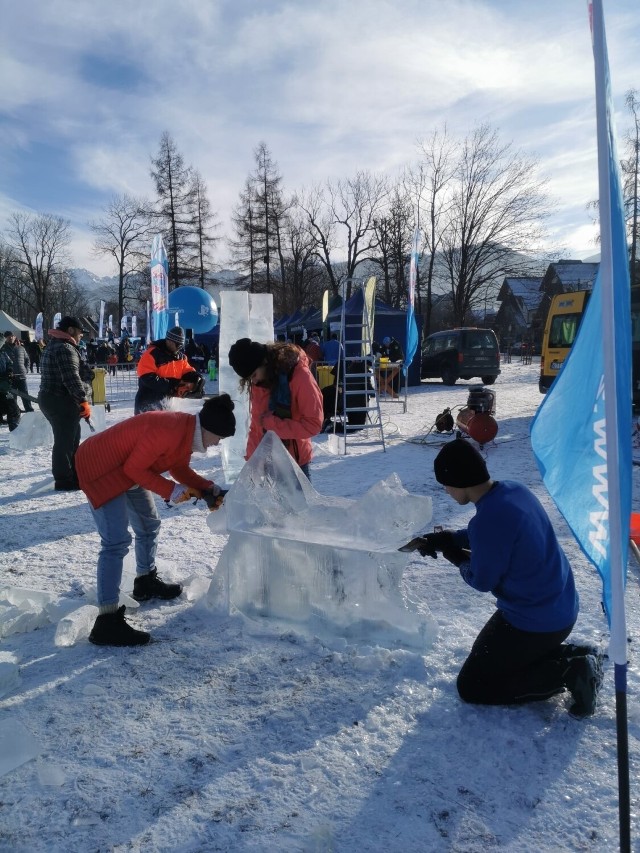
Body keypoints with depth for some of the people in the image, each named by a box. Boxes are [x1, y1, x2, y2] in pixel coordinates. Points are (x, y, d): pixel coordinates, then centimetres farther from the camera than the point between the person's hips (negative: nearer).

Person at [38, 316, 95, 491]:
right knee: (65, 441, -5)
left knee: (71, 440, 18)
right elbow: (71, 378, -24)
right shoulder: (65, 349, -16)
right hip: (62, 403, -11)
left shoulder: (53, 346, 20)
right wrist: (83, 401, -22)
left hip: (54, 400, 11)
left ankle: (73, 476, 28)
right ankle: (64, 481, 0)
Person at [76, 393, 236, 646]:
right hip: (100, 469, -10)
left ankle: (146, 582, 42)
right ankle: (107, 621, -15)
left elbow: (179, 468, 10)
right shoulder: (169, 431, -31)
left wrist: (209, 490, -1)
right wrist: (172, 490, -20)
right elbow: (135, 468, -26)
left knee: (149, 526, 21)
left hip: (128, 469, 11)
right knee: (116, 542, -16)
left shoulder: (188, 432, -1)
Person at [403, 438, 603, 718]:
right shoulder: (513, 489, -3)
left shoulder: (488, 519, -31)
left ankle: (566, 672, -3)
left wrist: (457, 557, 2)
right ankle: (575, 656, 15)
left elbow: (482, 581, -17)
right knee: (487, 652, 28)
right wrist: (445, 539, 8)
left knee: (471, 687, 5)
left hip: (535, 622, -9)